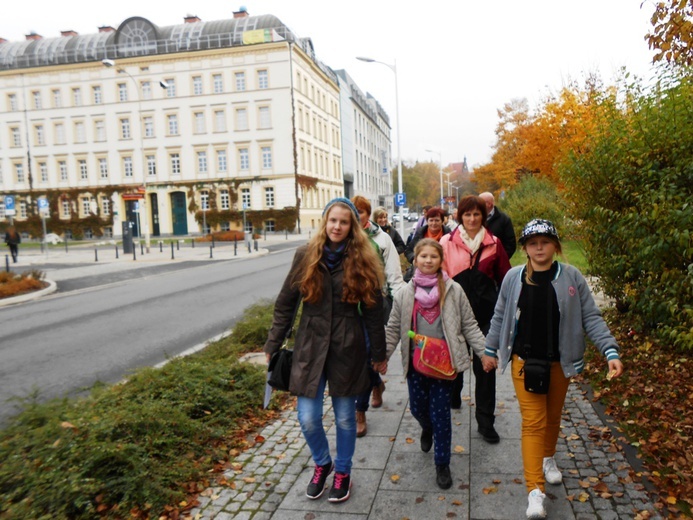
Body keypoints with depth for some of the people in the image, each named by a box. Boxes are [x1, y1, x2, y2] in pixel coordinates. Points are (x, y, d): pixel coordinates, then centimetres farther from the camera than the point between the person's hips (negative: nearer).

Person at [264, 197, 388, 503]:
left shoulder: (362, 262, -4)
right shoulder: (305, 256, -2)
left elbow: (373, 311, 1)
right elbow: (284, 305, 3)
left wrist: (379, 353, 4)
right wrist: (273, 346, 3)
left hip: (347, 349, -1)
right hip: (310, 347, 1)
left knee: (345, 417, 12)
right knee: (308, 418, 3)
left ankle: (343, 472, 37)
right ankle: (322, 464, 34)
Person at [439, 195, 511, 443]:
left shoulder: (493, 243, 2)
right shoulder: (447, 242, -1)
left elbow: (505, 278, 7)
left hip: (486, 313, 0)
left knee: (485, 365, 2)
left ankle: (485, 421, 12)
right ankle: (453, 395, 45)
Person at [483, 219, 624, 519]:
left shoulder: (572, 278, -7)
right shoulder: (514, 278, -5)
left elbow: (591, 318, -5)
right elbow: (500, 318, 5)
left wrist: (611, 352, -14)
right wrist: (490, 351, 9)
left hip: (559, 362, 1)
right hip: (524, 361, -1)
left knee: (553, 416, 20)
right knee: (534, 421, -5)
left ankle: (548, 458, 48)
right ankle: (535, 490, 0)